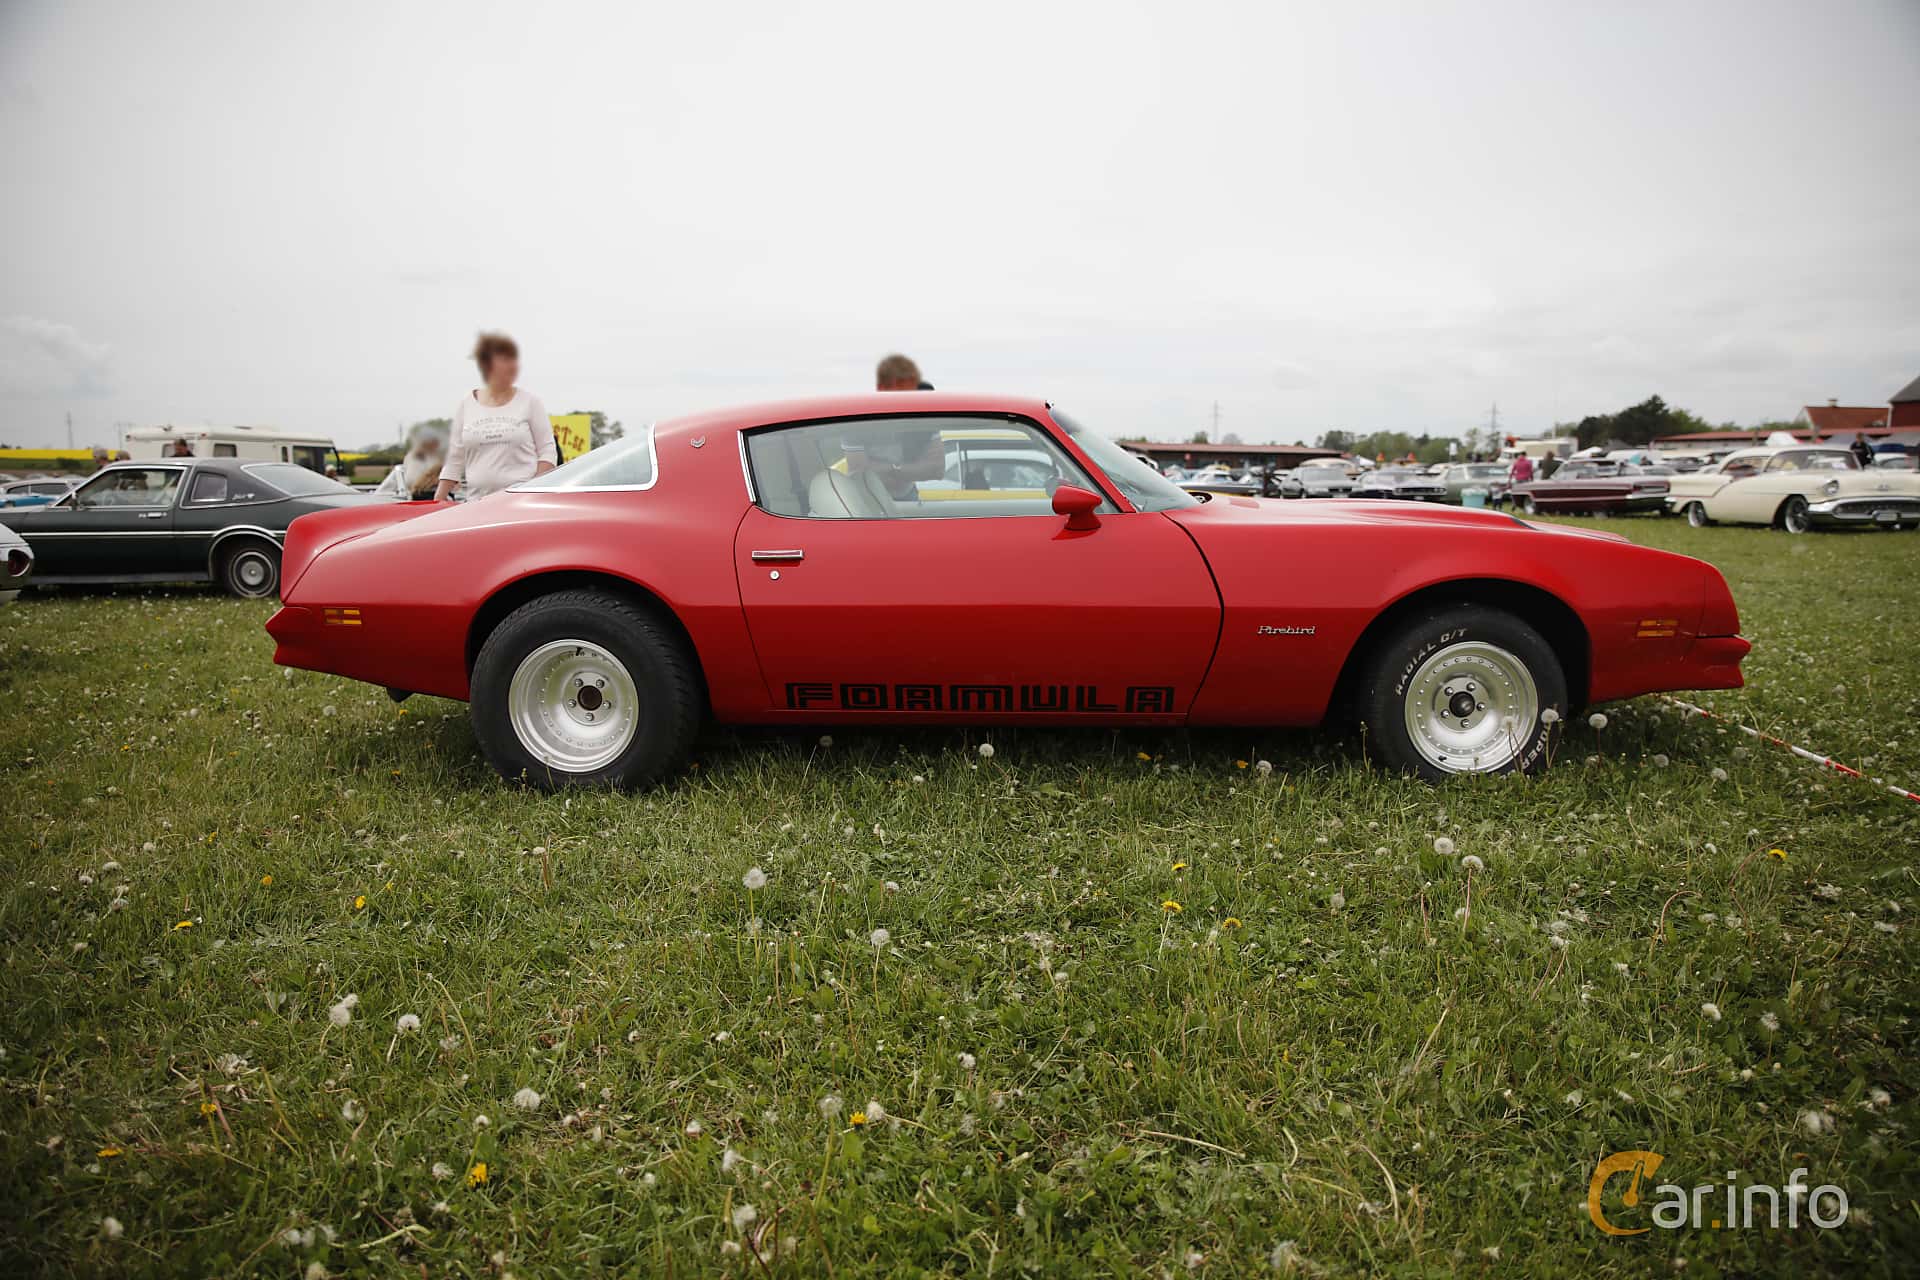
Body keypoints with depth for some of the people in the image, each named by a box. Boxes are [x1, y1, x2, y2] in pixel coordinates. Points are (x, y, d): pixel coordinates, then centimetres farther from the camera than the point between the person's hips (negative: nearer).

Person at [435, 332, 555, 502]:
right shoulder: (466, 404, 12)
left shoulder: (530, 401, 5)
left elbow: (547, 451, 3)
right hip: (478, 505, 2)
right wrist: (438, 500, 9)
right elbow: (455, 459, 15)